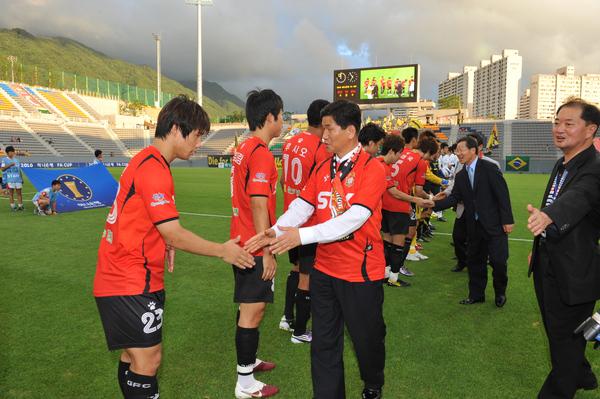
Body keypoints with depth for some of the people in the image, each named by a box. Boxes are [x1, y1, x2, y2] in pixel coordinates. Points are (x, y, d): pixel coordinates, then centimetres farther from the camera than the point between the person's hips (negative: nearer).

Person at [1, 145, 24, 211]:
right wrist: (10, 165, -18)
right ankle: (13, 206, 7)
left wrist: (21, 178, 14)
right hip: (10, 179, -3)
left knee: (19, 192, 4)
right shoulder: (4, 159, 3)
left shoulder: (16, 159, 15)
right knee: (11, 192, 1)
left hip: (18, 179, 3)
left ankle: (20, 205, 9)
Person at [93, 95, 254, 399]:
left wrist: (164, 241, 6)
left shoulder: (146, 160, 11)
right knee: (148, 360, -2)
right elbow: (174, 235, -21)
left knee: (134, 356, 18)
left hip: (122, 279, 10)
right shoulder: (154, 168, -20)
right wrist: (223, 251, -10)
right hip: (132, 283, -10)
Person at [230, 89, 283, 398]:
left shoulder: (242, 149, 10)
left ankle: (247, 360, 39)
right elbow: (259, 205, -24)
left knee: (248, 307, 22)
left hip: (242, 243, 10)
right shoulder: (261, 153, -19)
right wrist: (267, 252, -20)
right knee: (252, 312, 1)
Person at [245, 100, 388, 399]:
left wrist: (302, 235, -31)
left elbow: (354, 218, -25)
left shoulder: (372, 169, -13)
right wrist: (275, 231, -19)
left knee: (366, 338, 16)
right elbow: (302, 206, -1)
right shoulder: (323, 169, 7)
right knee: (324, 342, 13)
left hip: (361, 271, -5)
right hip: (324, 269, 5)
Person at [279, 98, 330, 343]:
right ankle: (299, 332, 17)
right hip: (312, 222, -8)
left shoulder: (290, 143, 5)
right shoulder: (322, 149, -19)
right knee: (307, 276, 4)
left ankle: (287, 317, 29)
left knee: (296, 268, 24)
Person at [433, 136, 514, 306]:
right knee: (474, 260, 12)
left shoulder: (489, 168, -10)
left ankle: (500, 293, 22)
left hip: (494, 224, -6)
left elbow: (503, 194, -12)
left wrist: (507, 220, -14)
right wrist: (435, 204, -12)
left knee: (498, 260, -3)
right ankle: (476, 294, 26)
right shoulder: (460, 176, 8)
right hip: (474, 226, 6)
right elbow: (454, 198, 2)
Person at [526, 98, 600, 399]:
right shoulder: (561, 164, 6)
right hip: (547, 267, 9)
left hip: (574, 272, -9)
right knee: (556, 330, 26)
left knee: (565, 337, 8)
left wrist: (547, 215, -63)